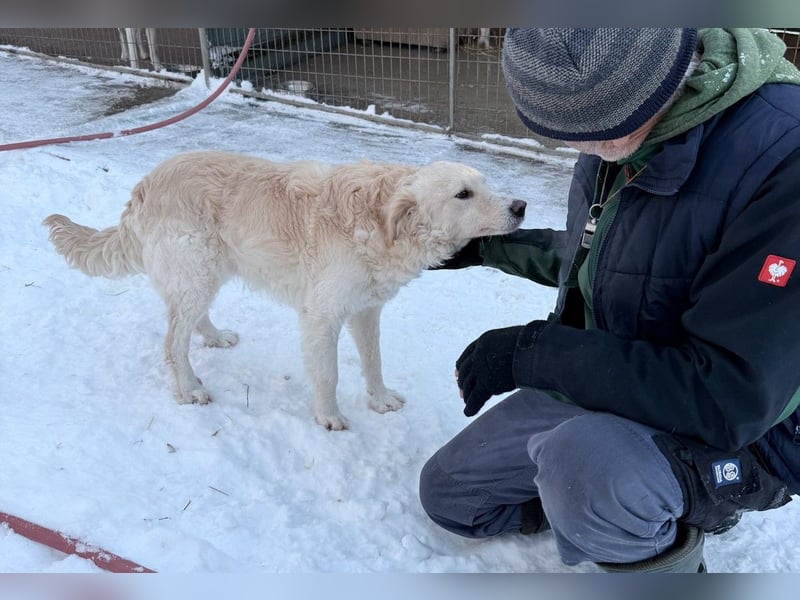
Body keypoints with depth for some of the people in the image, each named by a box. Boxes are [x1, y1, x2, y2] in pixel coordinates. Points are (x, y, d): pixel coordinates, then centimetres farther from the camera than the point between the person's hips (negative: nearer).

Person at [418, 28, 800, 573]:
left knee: (582, 463, -39)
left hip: (731, 435, -6)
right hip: (596, 384, 7)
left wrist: (534, 350, -28)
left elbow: (727, 400, -32)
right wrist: (485, 247, 17)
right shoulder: (617, 129, -5)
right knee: (448, 494, 10)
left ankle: (667, 557, -5)